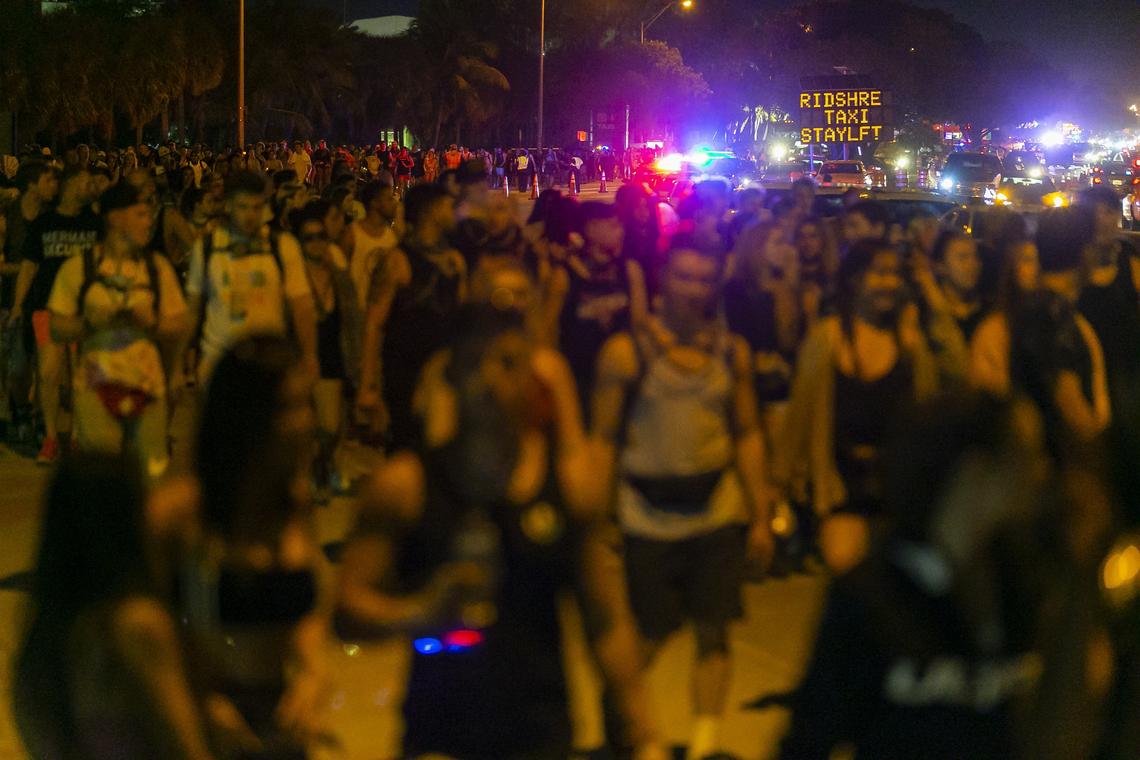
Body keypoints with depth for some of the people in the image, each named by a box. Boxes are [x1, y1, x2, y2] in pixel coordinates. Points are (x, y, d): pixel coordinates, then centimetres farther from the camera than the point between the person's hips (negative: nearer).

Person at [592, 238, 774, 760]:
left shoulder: (732, 352, 4)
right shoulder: (626, 352, -5)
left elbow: (748, 435, 10)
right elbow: (603, 439, -3)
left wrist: (760, 518, 9)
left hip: (718, 511, 3)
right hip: (649, 516, -3)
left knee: (714, 632, 2)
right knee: (645, 638, 2)